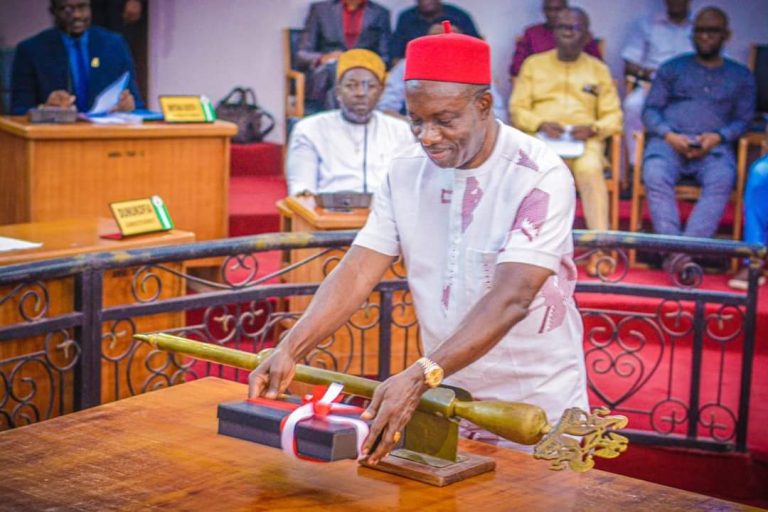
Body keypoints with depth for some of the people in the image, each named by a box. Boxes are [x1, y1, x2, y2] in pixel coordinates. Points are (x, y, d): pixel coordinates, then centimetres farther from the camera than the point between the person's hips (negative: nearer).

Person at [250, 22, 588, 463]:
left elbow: (511, 299, -29)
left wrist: (419, 377, -40)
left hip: (535, 410, -4)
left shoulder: (540, 177, -20)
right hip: (446, 402, 4)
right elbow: (358, 272, -7)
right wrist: (291, 349, -22)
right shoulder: (406, 171, -3)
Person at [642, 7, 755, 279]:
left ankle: (685, 252, -43)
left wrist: (718, 137, -9)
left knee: (722, 181, -36)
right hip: (669, 140, 0)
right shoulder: (672, 68, 21)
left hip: (714, 145, 0)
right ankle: (675, 252, -40)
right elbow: (651, 109, 13)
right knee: (655, 176, -35)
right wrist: (669, 135, -8)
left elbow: (743, 119, 12)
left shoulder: (741, 76, 21)